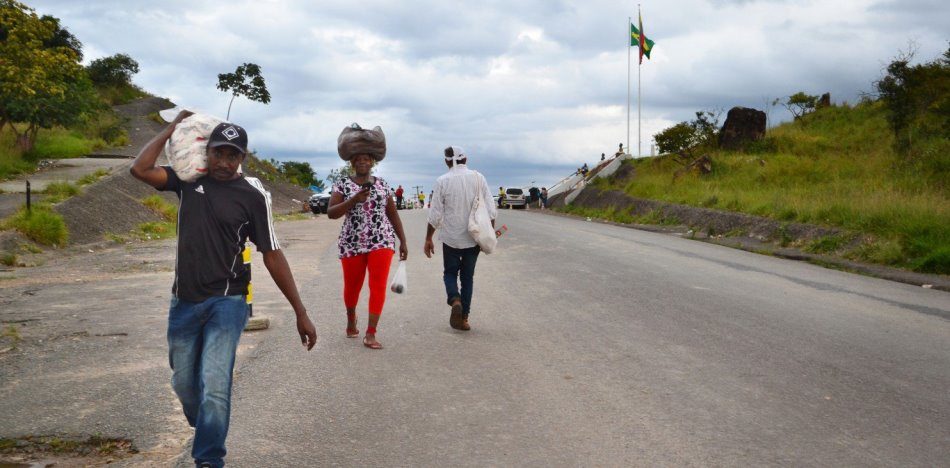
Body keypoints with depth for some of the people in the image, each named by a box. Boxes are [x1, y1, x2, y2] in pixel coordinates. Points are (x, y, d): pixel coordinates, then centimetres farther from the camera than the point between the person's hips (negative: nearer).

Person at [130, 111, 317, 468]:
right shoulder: (189, 180, 3)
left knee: (214, 385, -18)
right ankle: (205, 432, 43)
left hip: (226, 302, -4)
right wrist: (173, 127, -2)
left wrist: (301, 313, -7)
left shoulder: (253, 195, -7)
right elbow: (140, 169, -9)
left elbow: (272, 255, -5)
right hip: (184, 302, 4)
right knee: (184, 384, 15)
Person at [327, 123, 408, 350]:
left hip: (381, 241, 1)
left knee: (378, 285, -10)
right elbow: (331, 213, -10)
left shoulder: (382, 184, 8)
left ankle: (370, 334, -8)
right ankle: (351, 321, 40)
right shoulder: (342, 185, 1)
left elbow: (393, 214, 13)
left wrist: (403, 241, 10)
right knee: (352, 286, 11)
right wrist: (354, 199, -21)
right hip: (352, 243, -1)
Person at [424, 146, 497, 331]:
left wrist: (428, 239, 4)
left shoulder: (442, 181, -7)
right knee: (468, 276, 12)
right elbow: (491, 211, -1)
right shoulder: (478, 178, -1)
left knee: (450, 272, 15)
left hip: (451, 238, -2)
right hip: (473, 238, 2)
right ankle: (463, 317, 11)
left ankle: (455, 300, -13)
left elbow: (435, 215, -5)